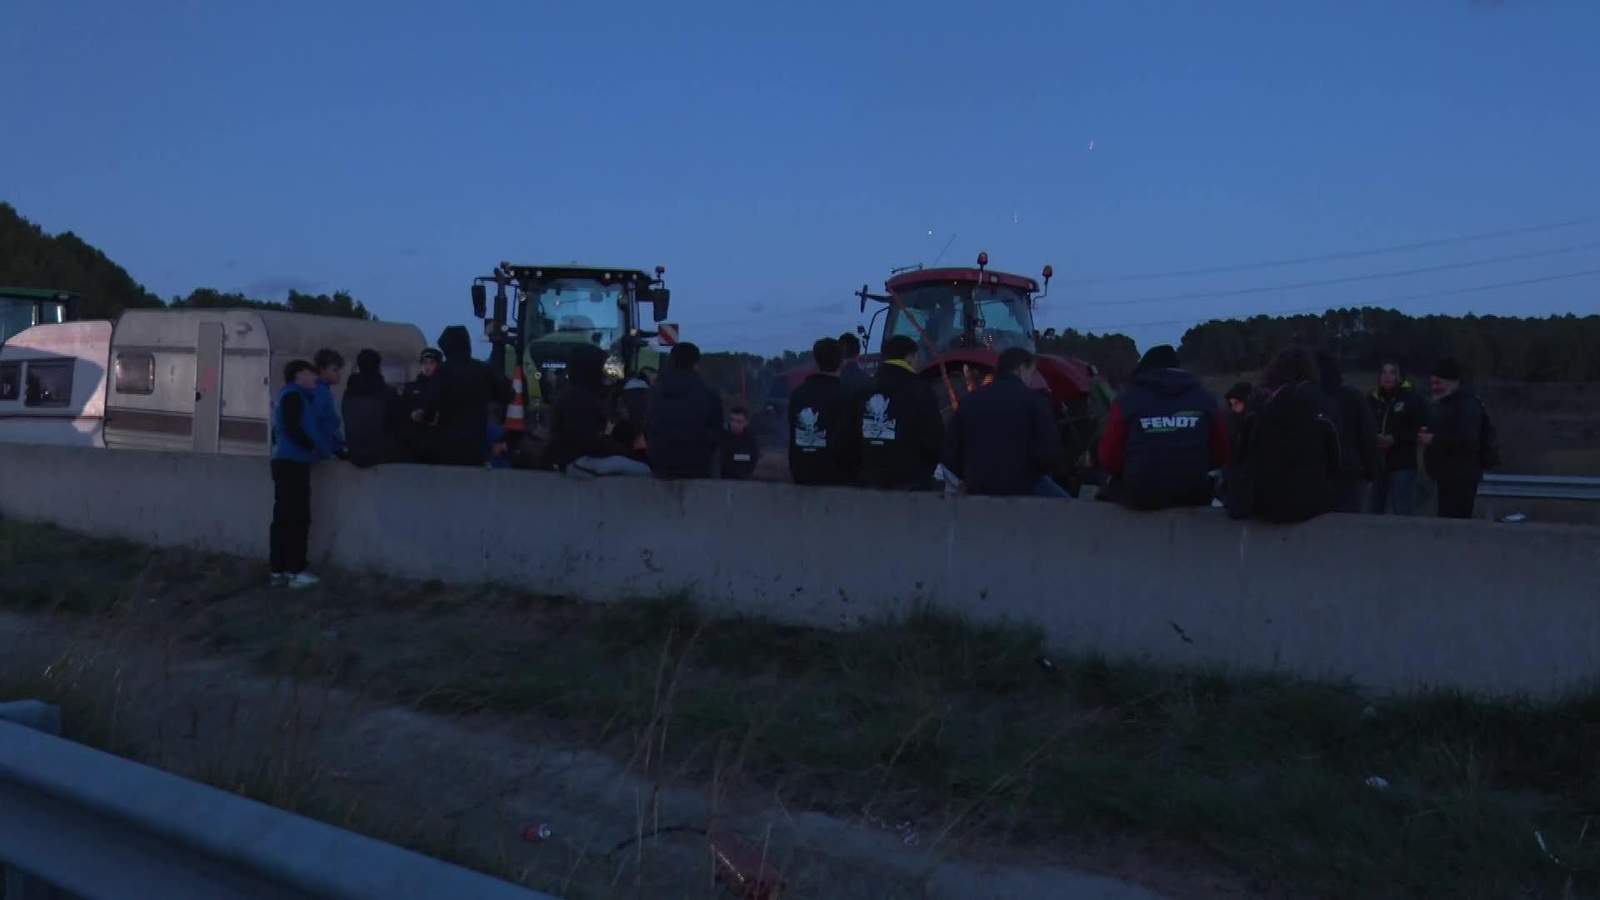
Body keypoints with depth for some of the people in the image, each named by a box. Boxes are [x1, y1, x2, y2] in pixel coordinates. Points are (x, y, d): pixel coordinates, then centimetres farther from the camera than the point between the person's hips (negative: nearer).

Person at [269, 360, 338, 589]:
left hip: (286, 461, 10)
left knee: (284, 517, 7)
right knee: (298, 517, -9)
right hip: (294, 462, -10)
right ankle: (295, 571, -10)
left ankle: (279, 571, 8)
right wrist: (316, 448, -9)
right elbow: (292, 427, -18)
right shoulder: (294, 395, -7)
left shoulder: (290, 395, 22)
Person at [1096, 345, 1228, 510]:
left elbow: (1109, 459, -2)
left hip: (1140, 495, -2)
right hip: (1194, 495, 2)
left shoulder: (1127, 399, -1)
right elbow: (1220, 456, 9)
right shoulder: (1205, 398, 7)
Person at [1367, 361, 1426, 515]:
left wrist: (1395, 438, -15)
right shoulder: (1372, 400, 11)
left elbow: (1422, 430, -7)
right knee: (1373, 512, 9)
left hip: (1402, 465, -4)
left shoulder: (1412, 399, 0)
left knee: (1402, 513, -4)